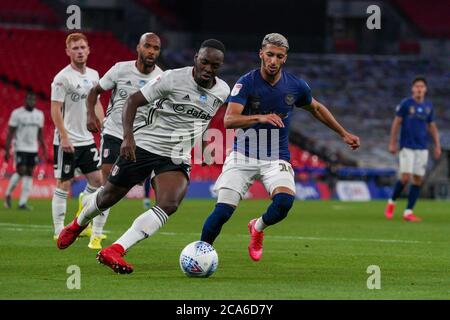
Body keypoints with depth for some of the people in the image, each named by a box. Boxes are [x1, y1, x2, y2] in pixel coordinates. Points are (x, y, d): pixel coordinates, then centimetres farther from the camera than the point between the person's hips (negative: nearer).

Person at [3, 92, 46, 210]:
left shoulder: (39, 115, 8)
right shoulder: (17, 113, -7)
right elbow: (10, 133, -5)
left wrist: (44, 150, 12)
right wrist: (7, 151, -9)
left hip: (33, 149, 5)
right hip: (20, 148, -5)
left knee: (29, 174, 0)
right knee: (21, 171, -12)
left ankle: (22, 203, 2)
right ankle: (8, 194, 12)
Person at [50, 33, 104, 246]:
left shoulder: (93, 75, 9)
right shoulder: (62, 78, -12)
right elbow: (56, 110, -14)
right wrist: (64, 137, -19)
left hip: (87, 139, 7)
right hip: (67, 141, -7)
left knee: (97, 179, 5)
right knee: (63, 184, -2)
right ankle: (59, 230, 3)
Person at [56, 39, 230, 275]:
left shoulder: (223, 91, -1)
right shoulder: (173, 79, -15)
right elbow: (133, 101, -13)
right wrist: (128, 136, -25)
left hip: (176, 159, 3)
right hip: (143, 147, -3)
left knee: (169, 205, -25)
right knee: (108, 197, 12)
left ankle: (114, 252, -30)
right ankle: (78, 224, 47)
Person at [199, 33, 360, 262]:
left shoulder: (295, 86, -2)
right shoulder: (246, 83, -13)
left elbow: (316, 108, 20)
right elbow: (229, 120, -26)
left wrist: (344, 134, 24)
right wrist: (259, 117, -43)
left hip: (276, 159, 2)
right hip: (244, 155, -2)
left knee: (285, 201, -26)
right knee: (223, 210, -16)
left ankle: (258, 228, 8)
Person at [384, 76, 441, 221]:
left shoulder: (428, 106, 8)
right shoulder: (405, 104, -4)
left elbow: (432, 126, 17)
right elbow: (396, 123, -1)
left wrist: (437, 145, 10)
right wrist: (392, 143, -5)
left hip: (422, 148, 4)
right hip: (407, 147, -4)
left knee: (418, 180, 0)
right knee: (405, 178, -12)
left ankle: (408, 212, 6)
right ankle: (391, 202, 13)